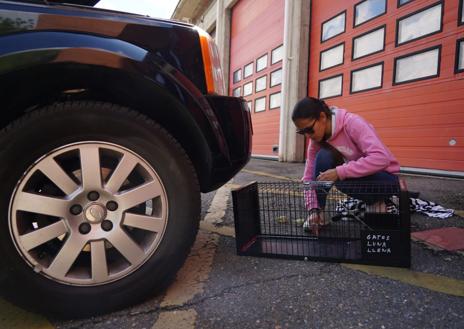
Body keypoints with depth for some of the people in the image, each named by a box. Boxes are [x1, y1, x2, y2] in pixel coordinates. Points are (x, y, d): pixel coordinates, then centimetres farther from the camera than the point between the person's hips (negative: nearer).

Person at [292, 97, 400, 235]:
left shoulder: (352, 123, -27)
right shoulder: (317, 138, -8)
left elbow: (381, 158, -38)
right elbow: (309, 176, -8)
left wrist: (340, 172, -39)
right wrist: (313, 209, -19)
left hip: (386, 178, -6)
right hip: (358, 175, 6)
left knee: (342, 180, -35)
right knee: (323, 156, -21)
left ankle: (375, 202, -4)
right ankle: (319, 214, -12)